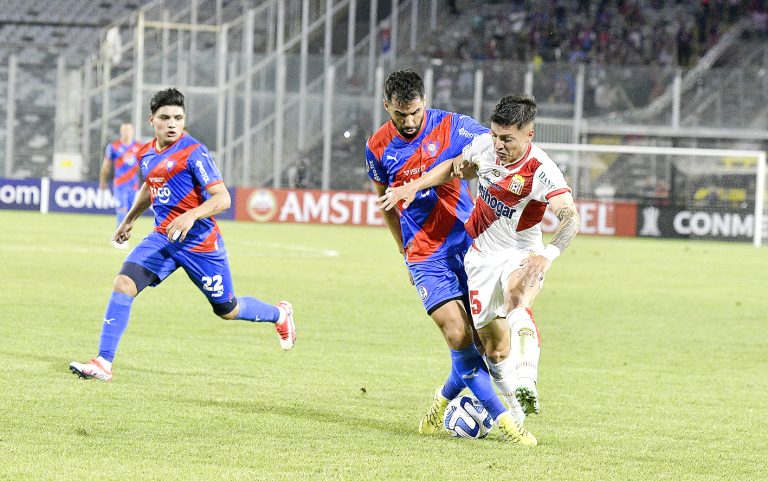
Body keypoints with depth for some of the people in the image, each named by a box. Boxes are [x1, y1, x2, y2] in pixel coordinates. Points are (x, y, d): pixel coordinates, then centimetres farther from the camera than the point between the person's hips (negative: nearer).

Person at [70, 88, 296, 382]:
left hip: (199, 242, -5)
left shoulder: (193, 152, -16)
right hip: (163, 238, 5)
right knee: (123, 284, -16)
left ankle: (280, 315, 41)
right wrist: (129, 220, 37)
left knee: (227, 310, 9)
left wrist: (191, 216, -38)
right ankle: (103, 363, -16)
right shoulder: (146, 154, 6)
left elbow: (222, 198, -22)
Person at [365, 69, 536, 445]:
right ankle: (502, 417, -8)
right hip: (424, 255, 0)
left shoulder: (451, 127, -7)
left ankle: (447, 395, 27)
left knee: (481, 336, 0)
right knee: (459, 336, -16)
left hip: (468, 243, 0)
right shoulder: (378, 147, 0)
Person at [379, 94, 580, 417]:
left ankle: (527, 383, -53)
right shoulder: (485, 144, -8)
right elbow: (459, 167, 16)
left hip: (520, 255, -5)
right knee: (494, 344, 2)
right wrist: (413, 186, 9)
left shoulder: (541, 171, -26)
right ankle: (516, 404, 22)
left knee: (516, 293, -39)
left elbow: (570, 217, -40)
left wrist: (547, 256, -56)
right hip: (481, 255, 5)